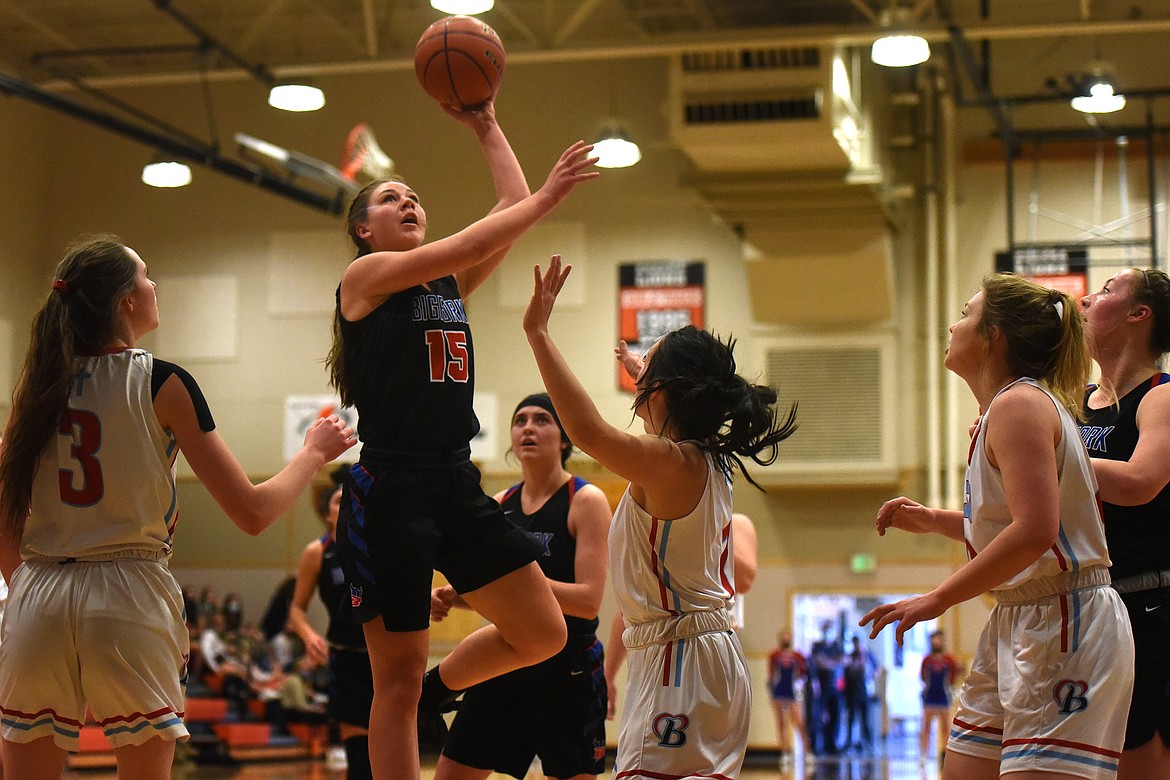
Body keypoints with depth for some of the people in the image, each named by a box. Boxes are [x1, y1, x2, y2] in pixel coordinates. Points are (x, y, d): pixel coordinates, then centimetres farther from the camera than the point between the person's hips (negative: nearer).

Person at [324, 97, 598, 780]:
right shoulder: (366, 275, -4)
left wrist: (486, 126, 19)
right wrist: (550, 194, -11)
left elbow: (514, 211, 13)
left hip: (458, 485, 7)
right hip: (390, 490, -7)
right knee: (398, 677, -1)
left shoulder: (450, 283, 15)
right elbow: (472, 243, -16)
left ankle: (438, 690, 29)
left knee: (544, 633, 5)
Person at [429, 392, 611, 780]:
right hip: (503, 664, 6)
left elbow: (589, 600, -17)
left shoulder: (587, 500, -8)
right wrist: (449, 596, -2)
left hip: (567, 671, -5)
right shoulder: (500, 505, 9)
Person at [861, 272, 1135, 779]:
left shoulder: (1019, 403, -14)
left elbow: (1034, 531, -25)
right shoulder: (1009, 408, 16)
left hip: (1064, 626, -10)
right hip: (1017, 625, 10)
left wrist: (937, 599, -22)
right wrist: (931, 520, 17)